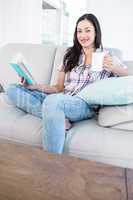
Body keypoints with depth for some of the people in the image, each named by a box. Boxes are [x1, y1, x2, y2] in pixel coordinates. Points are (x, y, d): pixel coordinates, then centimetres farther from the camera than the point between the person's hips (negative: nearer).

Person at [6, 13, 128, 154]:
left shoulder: (107, 56, 11)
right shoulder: (70, 54, 18)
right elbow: (58, 88, 15)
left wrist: (113, 68, -12)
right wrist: (34, 86, -2)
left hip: (86, 105, -4)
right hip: (59, 101, 5)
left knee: (53, 100, -38)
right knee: (13, 89, -9)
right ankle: (58, 118, -22)